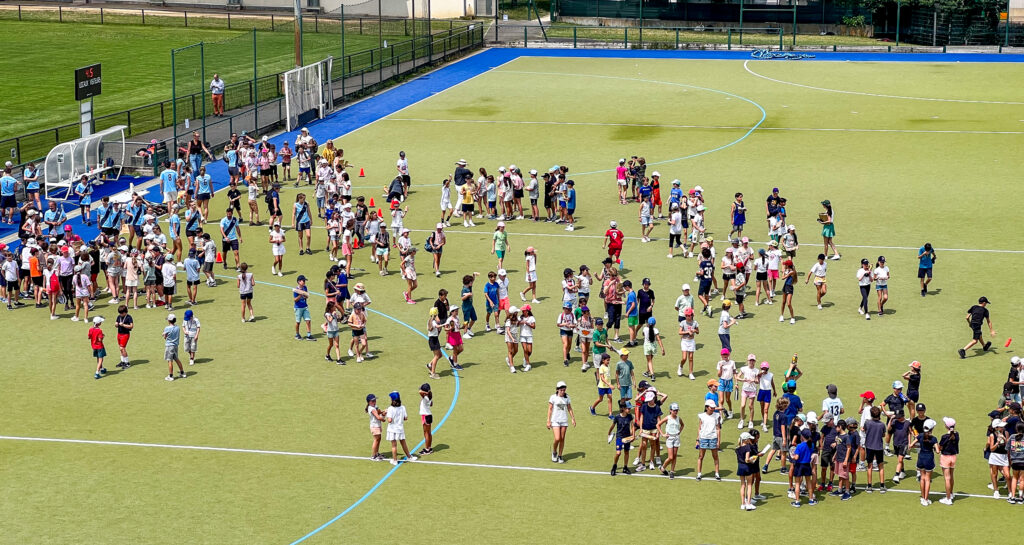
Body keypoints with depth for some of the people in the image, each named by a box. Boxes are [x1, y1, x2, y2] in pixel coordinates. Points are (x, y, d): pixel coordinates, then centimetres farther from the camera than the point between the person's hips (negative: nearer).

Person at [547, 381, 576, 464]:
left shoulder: (567, 397, 3)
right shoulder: (553, 397, -6)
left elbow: (569, 409, 12)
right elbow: (550, 409, -2)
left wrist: (573, 419, 7)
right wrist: (548, 421, -5)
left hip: (564, 421, 3)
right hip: (555, 421, -3)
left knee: (562, 439, 4)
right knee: (557, 439, -12)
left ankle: (560, 456, 16)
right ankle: (554, 452, 15)